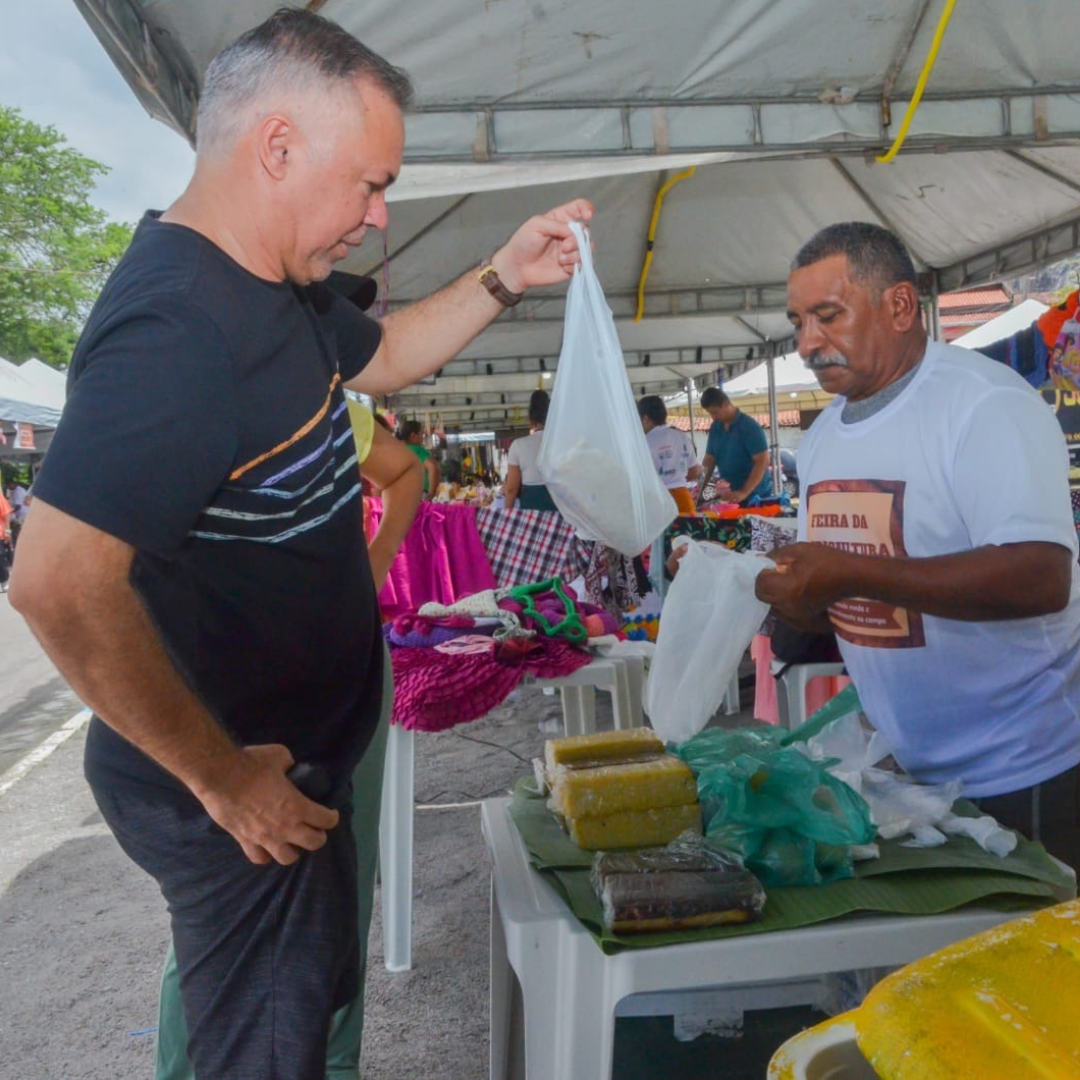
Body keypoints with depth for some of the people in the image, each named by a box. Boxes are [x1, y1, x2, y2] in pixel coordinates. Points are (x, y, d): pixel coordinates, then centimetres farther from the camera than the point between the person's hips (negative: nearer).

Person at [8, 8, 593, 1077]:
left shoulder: (275, 291, 3)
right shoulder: (177, 327, -30)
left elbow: (381, 356, 22)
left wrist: (504, 277, 8)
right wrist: (224, 780, -24)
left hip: (293, 758, 10)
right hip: (241, 791, -10)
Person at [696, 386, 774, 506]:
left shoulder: (750, 427, -14)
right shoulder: (715, 428, 5)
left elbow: (763, 461, -18)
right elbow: (710, 459, 10)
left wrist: (744, 492, -26)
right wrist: (701, 487, -4)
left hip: (755, 496, -6)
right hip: (730, 497, 6)